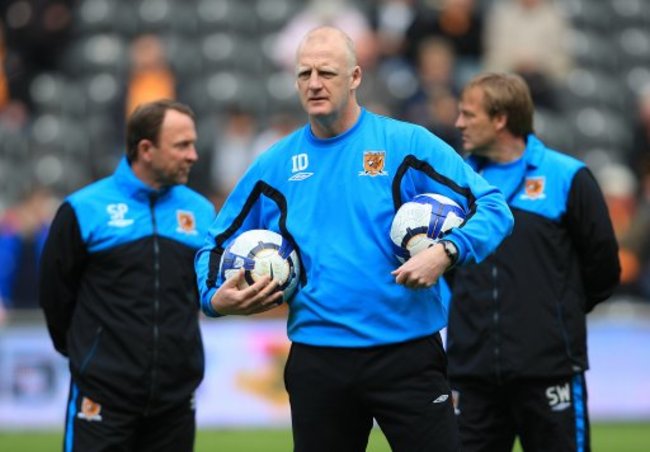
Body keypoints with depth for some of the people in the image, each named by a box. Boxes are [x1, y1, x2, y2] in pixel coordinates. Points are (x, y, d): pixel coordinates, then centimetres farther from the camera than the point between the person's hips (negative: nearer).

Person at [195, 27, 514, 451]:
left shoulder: (407, 144, -3)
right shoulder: (275, 165, 7)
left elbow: (492, 208, -7)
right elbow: (217, 245, 17)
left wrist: (446, 252, -24)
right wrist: (215, 297, -3)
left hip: (406, 356, -3)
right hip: (318, 364, 3)